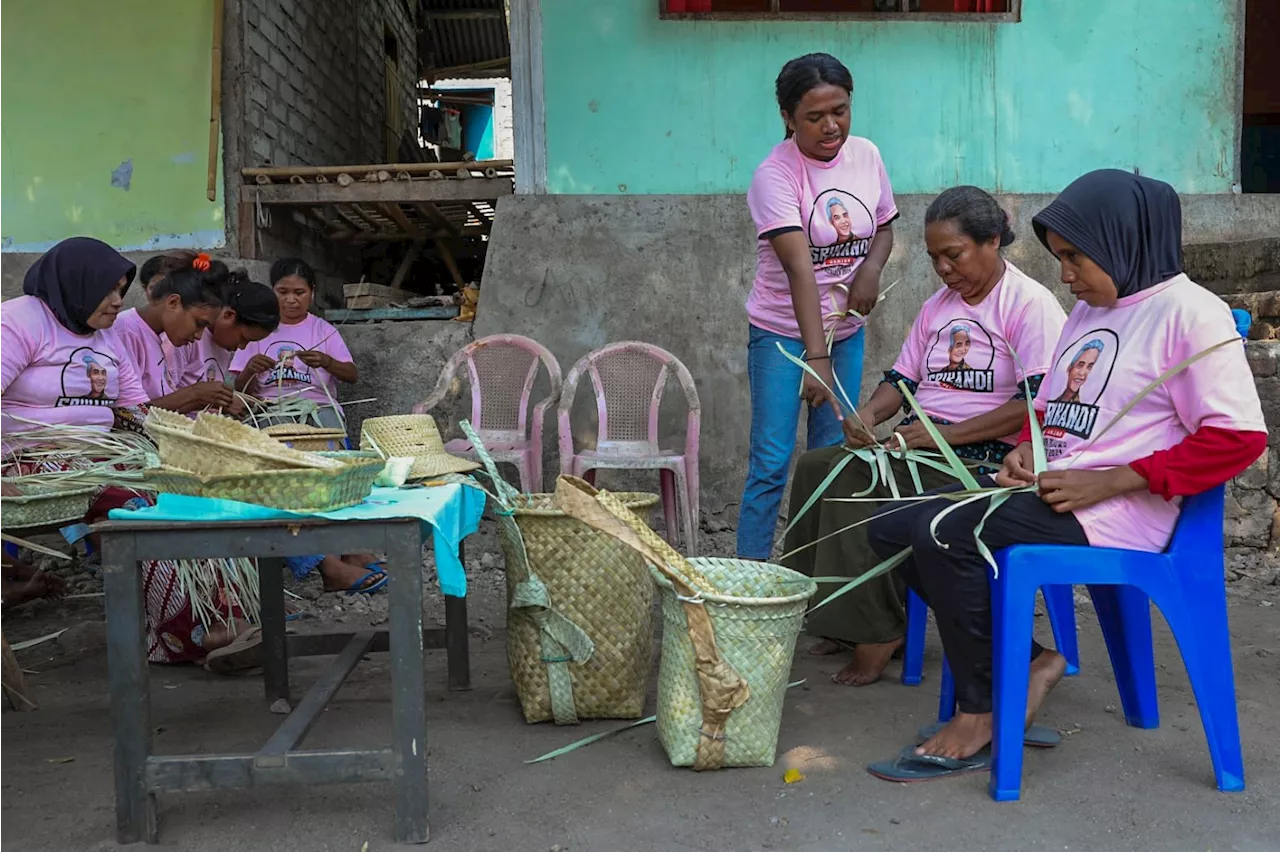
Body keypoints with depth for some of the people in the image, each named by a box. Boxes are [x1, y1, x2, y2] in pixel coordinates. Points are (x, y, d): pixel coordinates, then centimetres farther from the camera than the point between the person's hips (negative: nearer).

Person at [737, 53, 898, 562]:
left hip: (846, 330, 5)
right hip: (783, 333, -5)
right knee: (771, 462, -6)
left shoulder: (866, 156, 0)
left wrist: (872, 267, -8)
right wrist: (816, 358, -37)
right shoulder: (776, 174, -18)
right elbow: (799, 269, -29)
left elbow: (885, 226, 16)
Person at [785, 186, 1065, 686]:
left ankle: (875, 631, -16)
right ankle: (834, 615, -7)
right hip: (919, 441, 8)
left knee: (854, 476, -25)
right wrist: (869, 413, -4)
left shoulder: (1030, 304, -7)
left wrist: (945, 434, -21)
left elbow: (1038, 403, -18)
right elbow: (902, 378, 19)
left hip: (985, 456, -8)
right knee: (814, 466, -9)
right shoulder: (937, 306, 18)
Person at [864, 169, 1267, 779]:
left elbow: (1238, 436, -15)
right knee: (890, 531, -2)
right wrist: (1025, 451, 5)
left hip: (1116, 509, -9)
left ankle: (978, 718, -10)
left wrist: (1109, 481, -19)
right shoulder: (1087, 311, 19)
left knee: (941, 533, -28)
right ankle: (1028, 659, 1)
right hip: (1046, 489, 10)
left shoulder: (1188, 312, -7)